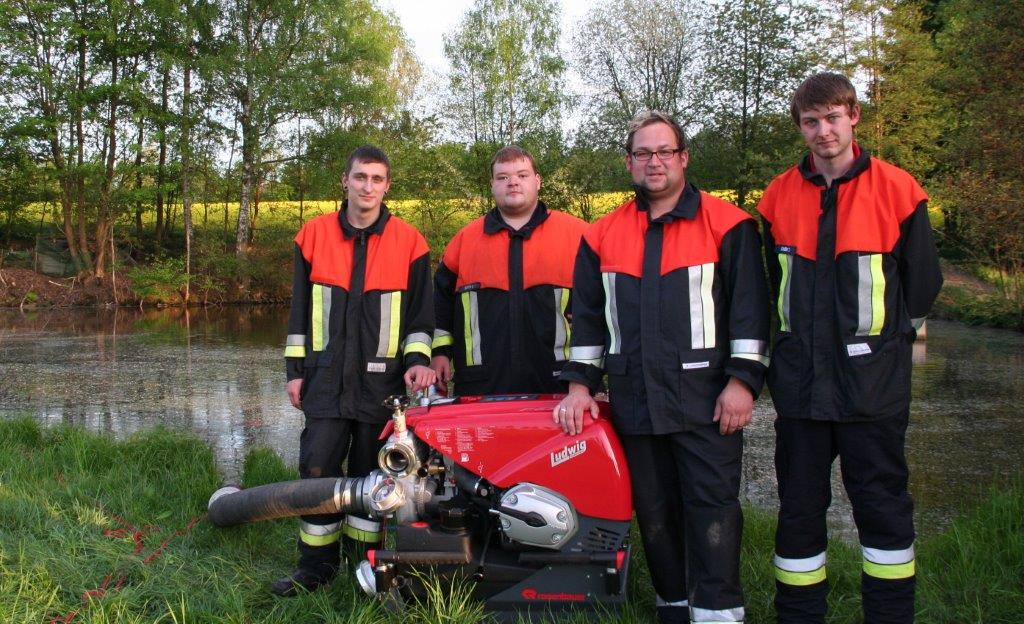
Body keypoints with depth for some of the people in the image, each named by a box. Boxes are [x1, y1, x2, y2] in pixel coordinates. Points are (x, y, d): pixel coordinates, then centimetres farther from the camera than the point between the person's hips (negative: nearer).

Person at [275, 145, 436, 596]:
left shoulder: (408, 241, 2)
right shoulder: (314, 234, 7)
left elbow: (420, 310, 5)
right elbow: (300, 308, 10)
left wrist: (417, 359, -9)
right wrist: (295, 369, 7)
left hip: (381, 380, -1)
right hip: (326, 378, 1)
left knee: (370, 475, 6)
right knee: (317, 470, 0)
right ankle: (316, 565, 12)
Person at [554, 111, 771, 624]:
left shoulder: (727, 224, 1)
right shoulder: (603, 234, 13)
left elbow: (749, 306, -3)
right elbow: (587, 313, 14)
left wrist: (743, 380, -10)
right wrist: (580, 383, 7)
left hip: (706, 400, -4)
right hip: (634, 400, 4)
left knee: (712, 504, -5)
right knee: (653, 509, 10)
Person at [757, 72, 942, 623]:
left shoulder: (897, 191, -3)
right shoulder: (779, 197, 5)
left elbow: (921, 285, 4)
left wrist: (883, 343, 9)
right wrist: (799, 346, 12)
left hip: (873, 384, -2)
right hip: (800, 383, 3)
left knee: (882, 505, 6)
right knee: (799, 506, 10)